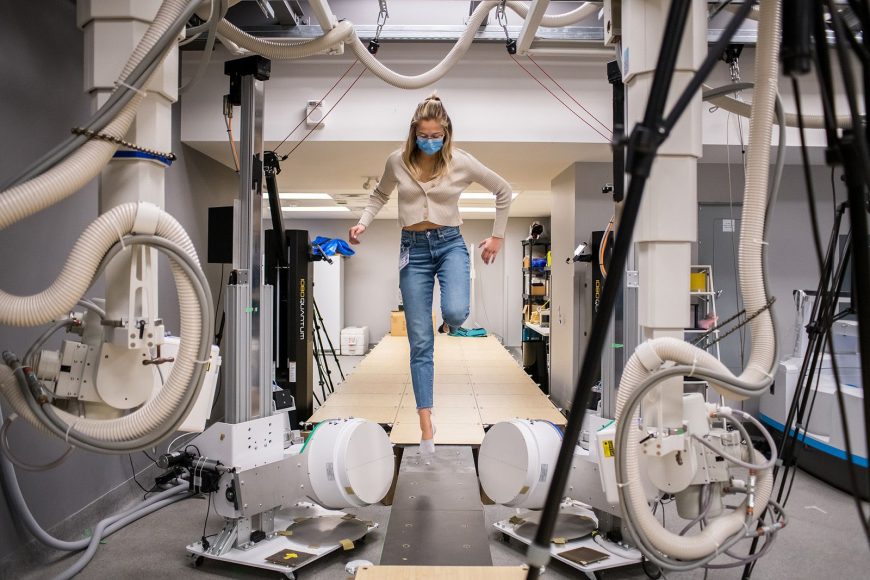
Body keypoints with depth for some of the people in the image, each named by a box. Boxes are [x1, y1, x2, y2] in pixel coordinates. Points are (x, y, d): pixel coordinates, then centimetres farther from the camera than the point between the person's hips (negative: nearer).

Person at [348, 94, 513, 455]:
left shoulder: (462, 163, -5)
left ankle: (449, 323, 12)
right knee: (420, 342, -1)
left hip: (450, 243, -1)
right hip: (414, 249, 1)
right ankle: (426, 427, 7)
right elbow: (380, 195, 19)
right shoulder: (397, 162, 0)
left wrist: (498, 236, 8)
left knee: (455, 312, -31)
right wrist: (362, 224, 3)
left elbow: (504, 191, 7)